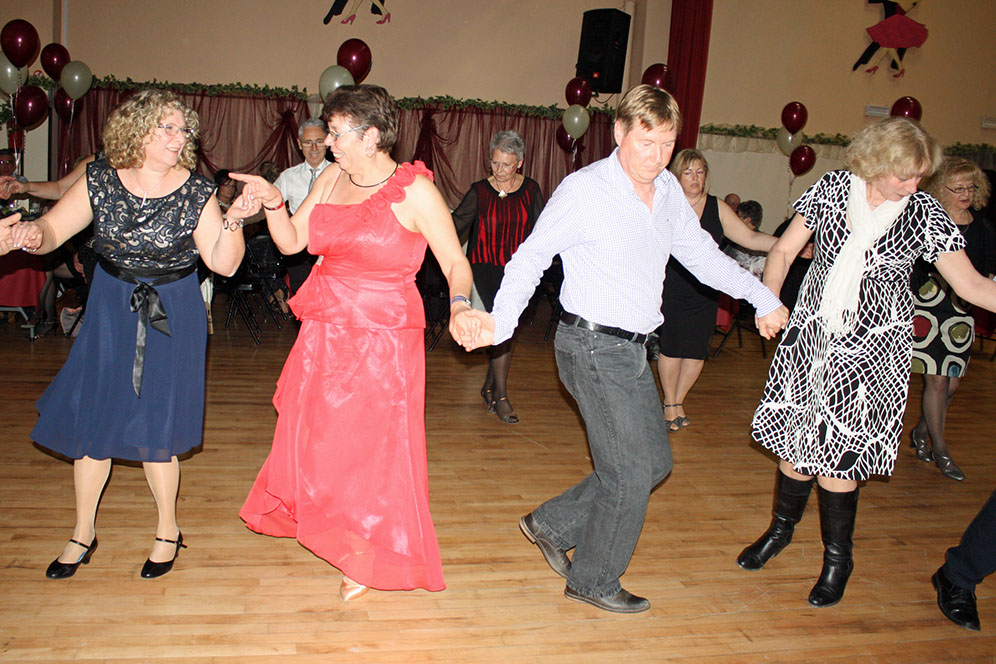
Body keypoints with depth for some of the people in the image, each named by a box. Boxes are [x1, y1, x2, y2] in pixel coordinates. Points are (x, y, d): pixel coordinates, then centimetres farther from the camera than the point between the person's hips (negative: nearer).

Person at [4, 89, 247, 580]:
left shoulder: (197, 193, -10)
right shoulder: (100, 180, -5)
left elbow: (223, 264, -13)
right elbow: (52, 230, -3)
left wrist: (233, 221, -29)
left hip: (172, 315, -2)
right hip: (110, 308, 3)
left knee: (153, 424, -1)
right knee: (91, 416, 7)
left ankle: (168, 530, 21)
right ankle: (83, 533, 27)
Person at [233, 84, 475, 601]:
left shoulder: (415, 190, -12)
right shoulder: (331, 179, 6)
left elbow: (455, 262, -10)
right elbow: (292, 241, 9)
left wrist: (459, 306, -28)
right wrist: (271, 200, -7)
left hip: (382, 340, -6)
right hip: (324, 336, 6)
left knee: (373, 446, 5)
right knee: (318, 436, 17)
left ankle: (373, 561, 28)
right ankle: (334, 532, 46)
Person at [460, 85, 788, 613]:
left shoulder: (668, 191, 7)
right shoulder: (583, 190, -14)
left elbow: (703, 256, 16)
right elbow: (531, 257, -11)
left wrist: (764, 299, 13)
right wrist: (501, 320, -26)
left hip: (632, 350, 8)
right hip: (594, 348, -8)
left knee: (654, 460, 15)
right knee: (632, 472, -2)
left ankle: (551, 525, 28)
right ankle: (594, 582, 20)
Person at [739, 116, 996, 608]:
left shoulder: (924, 213, -5)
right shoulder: (833, 189, -1)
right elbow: (784, 250, 4)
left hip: (871, 349, -2)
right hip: (813, 334, 2)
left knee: (837, 454, -3)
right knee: (795, 439, 7)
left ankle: (838, 556, 20)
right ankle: (782, 526, 34)